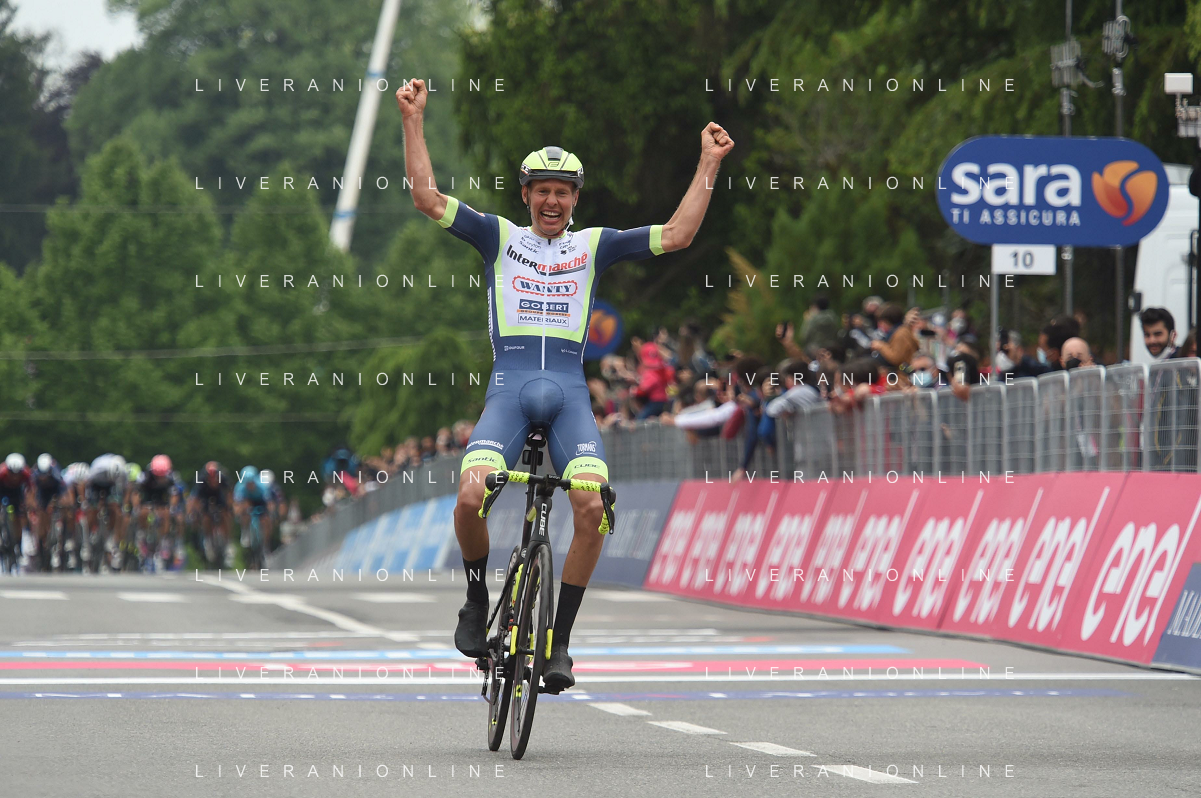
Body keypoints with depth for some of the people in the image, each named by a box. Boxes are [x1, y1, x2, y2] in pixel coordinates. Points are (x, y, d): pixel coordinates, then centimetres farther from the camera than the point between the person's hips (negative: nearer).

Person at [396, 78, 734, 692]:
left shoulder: (594, 246, 16)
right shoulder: (499, 237, 14)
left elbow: (676, 234, 10)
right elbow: (427, 198, 5)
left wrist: (708, 164, 7)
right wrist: (413, 121, 0)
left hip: (569, 392, 1)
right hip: (509, 387, -1)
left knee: (591, 504, -24)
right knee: (471, 496, -26)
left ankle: (559, 641, -10)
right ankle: (477, 600, 4)